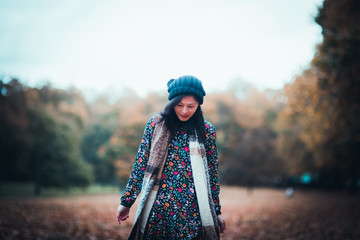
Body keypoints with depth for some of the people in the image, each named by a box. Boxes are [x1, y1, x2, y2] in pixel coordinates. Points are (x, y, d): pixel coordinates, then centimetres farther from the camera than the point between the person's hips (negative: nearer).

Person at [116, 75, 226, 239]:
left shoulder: (206, 131, 3)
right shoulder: (155, 124, 3)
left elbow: (213, 173, 8)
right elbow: (140, 164, 6)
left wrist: (217, 211, 9)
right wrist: (126, 201, 5)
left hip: (192, 210, 0)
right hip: (157, 207, 0)